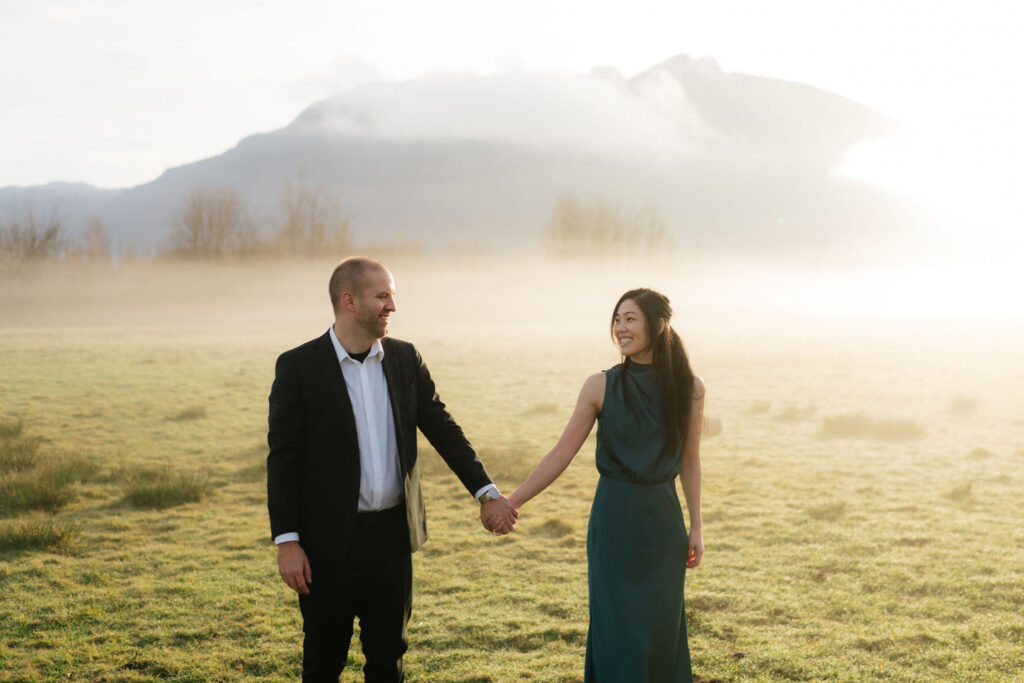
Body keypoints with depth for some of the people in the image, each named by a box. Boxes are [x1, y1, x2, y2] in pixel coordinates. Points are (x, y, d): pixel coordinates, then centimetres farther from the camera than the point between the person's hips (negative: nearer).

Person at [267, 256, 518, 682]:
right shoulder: (299, 366, -9)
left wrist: (486, 492, 1)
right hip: (330, 541, -4)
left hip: (393, 535, 4)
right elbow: (283, 459, -9)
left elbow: (442, 429, 8)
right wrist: (286, 541, -14)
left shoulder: (405, 358, 4)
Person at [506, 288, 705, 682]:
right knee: (617, 629, 3)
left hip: (663, 520, 1)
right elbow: (562, 453, -4)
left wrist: (696, 528, 4)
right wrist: (511, 501, -7)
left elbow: (690, 460, 5)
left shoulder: (689, 387, -3)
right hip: (614, 519, -1)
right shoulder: (601, 386, -6)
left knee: (661, 630, 8)